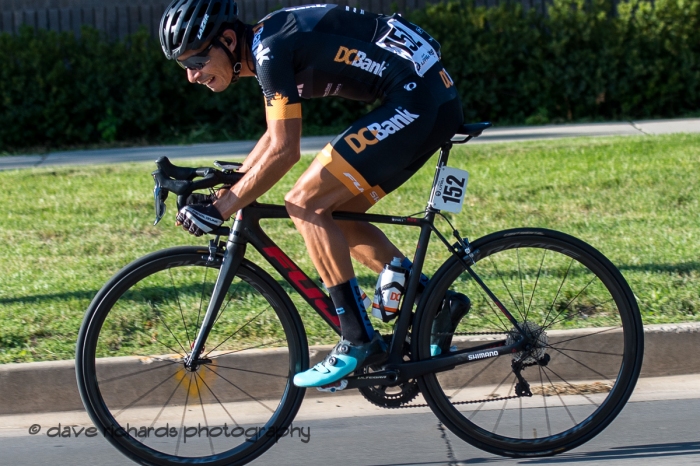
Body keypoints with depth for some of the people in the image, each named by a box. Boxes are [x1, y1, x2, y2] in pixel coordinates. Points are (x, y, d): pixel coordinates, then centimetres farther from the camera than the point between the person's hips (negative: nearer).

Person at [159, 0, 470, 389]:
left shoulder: (271, 49, -16)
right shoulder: (266, 45, 14)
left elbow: (284, 151, -19)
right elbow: (276, 136, 26)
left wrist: (221, 209, -14)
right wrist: (228, 184, 20)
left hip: (416, 101, -10)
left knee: (305, 204, -10)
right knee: (337, 218, 12)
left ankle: (359, 341, -10)